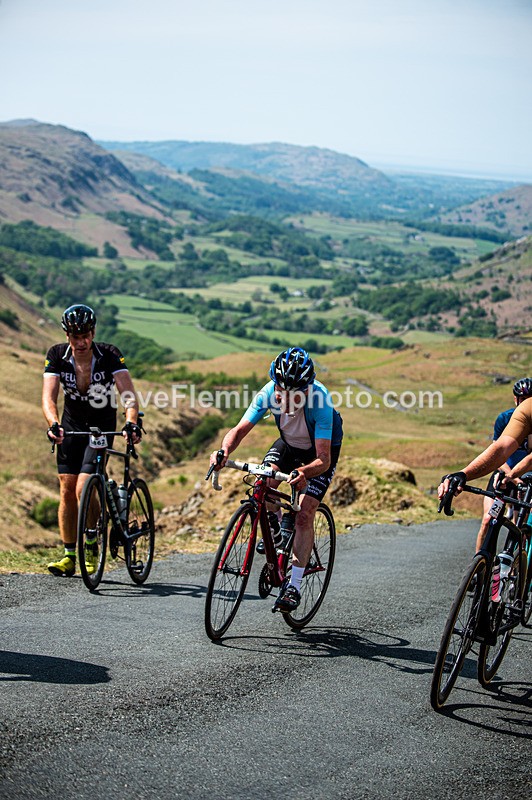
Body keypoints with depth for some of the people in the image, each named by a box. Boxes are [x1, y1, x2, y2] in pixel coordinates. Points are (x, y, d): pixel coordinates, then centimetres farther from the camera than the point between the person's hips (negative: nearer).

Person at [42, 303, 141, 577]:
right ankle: (68, 556, 8)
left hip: (102, 426, -3)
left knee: (84, 490, -15)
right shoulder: (57, 355, -15)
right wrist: (53, 424, -44)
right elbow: (49, 397, -24)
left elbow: (128, 393, -30)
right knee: (67, 490, -1)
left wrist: (131, 423, -48)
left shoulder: (109, 355, -21)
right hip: (71, 424, 3)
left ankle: (92, 550, 2)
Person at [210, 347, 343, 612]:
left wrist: (304, 473, -61)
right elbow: (240, 430, -26)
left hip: (322, 450, -4)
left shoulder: (320, 400, -38)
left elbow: (323, 459, -40)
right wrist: (224, 450, -47)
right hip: (289, 444, 4)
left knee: (304, 515, -16)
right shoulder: (269, 393, -28)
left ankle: (294, 586, -11)